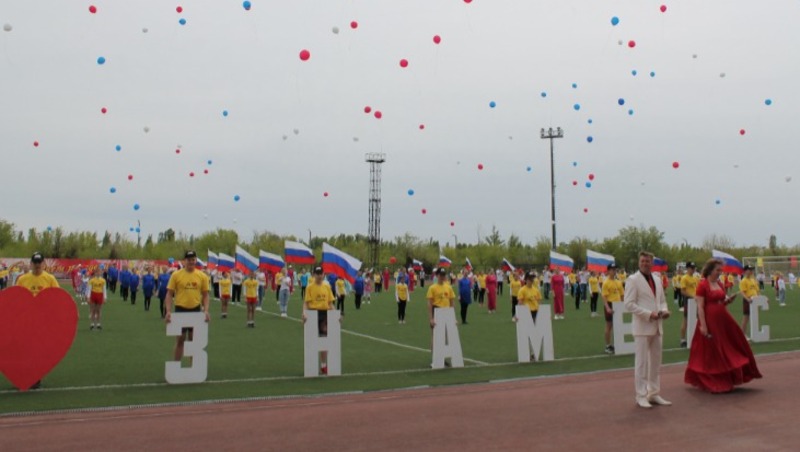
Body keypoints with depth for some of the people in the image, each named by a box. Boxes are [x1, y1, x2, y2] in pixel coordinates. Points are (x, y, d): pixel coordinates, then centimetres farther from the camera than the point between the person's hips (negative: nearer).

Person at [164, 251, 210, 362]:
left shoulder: (202, 276, 1)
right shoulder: (176, 275, -4)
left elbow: (205, 295, 6)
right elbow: (169, 294, -2)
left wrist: (206, 310, -6)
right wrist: (168, 311, -12)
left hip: (196, 310, 2)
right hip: (180, 310, -2)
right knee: (180, 338, 5)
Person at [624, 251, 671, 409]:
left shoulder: (657, 281, 15)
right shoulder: (633, 280, -6)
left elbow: (662, 300, 21)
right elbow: (629, 304, -13)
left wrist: (664, 310, -1)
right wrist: (648, 314, -19)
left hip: (657, 327, 7)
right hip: (642, 327, -7)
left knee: (656, 362, 12)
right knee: (642, 362, -2)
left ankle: (654, 394, 21)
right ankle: (641, 396, 6)